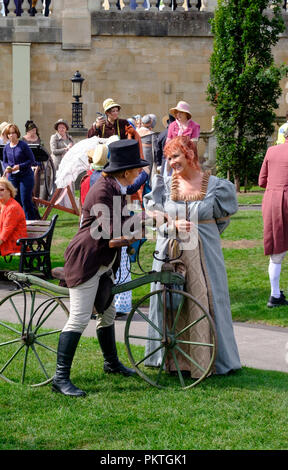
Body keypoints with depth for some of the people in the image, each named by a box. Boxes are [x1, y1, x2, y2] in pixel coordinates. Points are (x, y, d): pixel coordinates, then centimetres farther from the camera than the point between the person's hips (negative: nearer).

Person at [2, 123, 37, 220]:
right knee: (15, 201, 6)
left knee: (26, 200, -6)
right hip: (12, 177, 5)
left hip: (25, 176, -5)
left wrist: (19, 166, -18)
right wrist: (7, 167, -5)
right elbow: (4, 161, 18)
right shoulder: (6, 147, 7)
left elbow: (31, 160, -8)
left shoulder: (23, 145, -8)